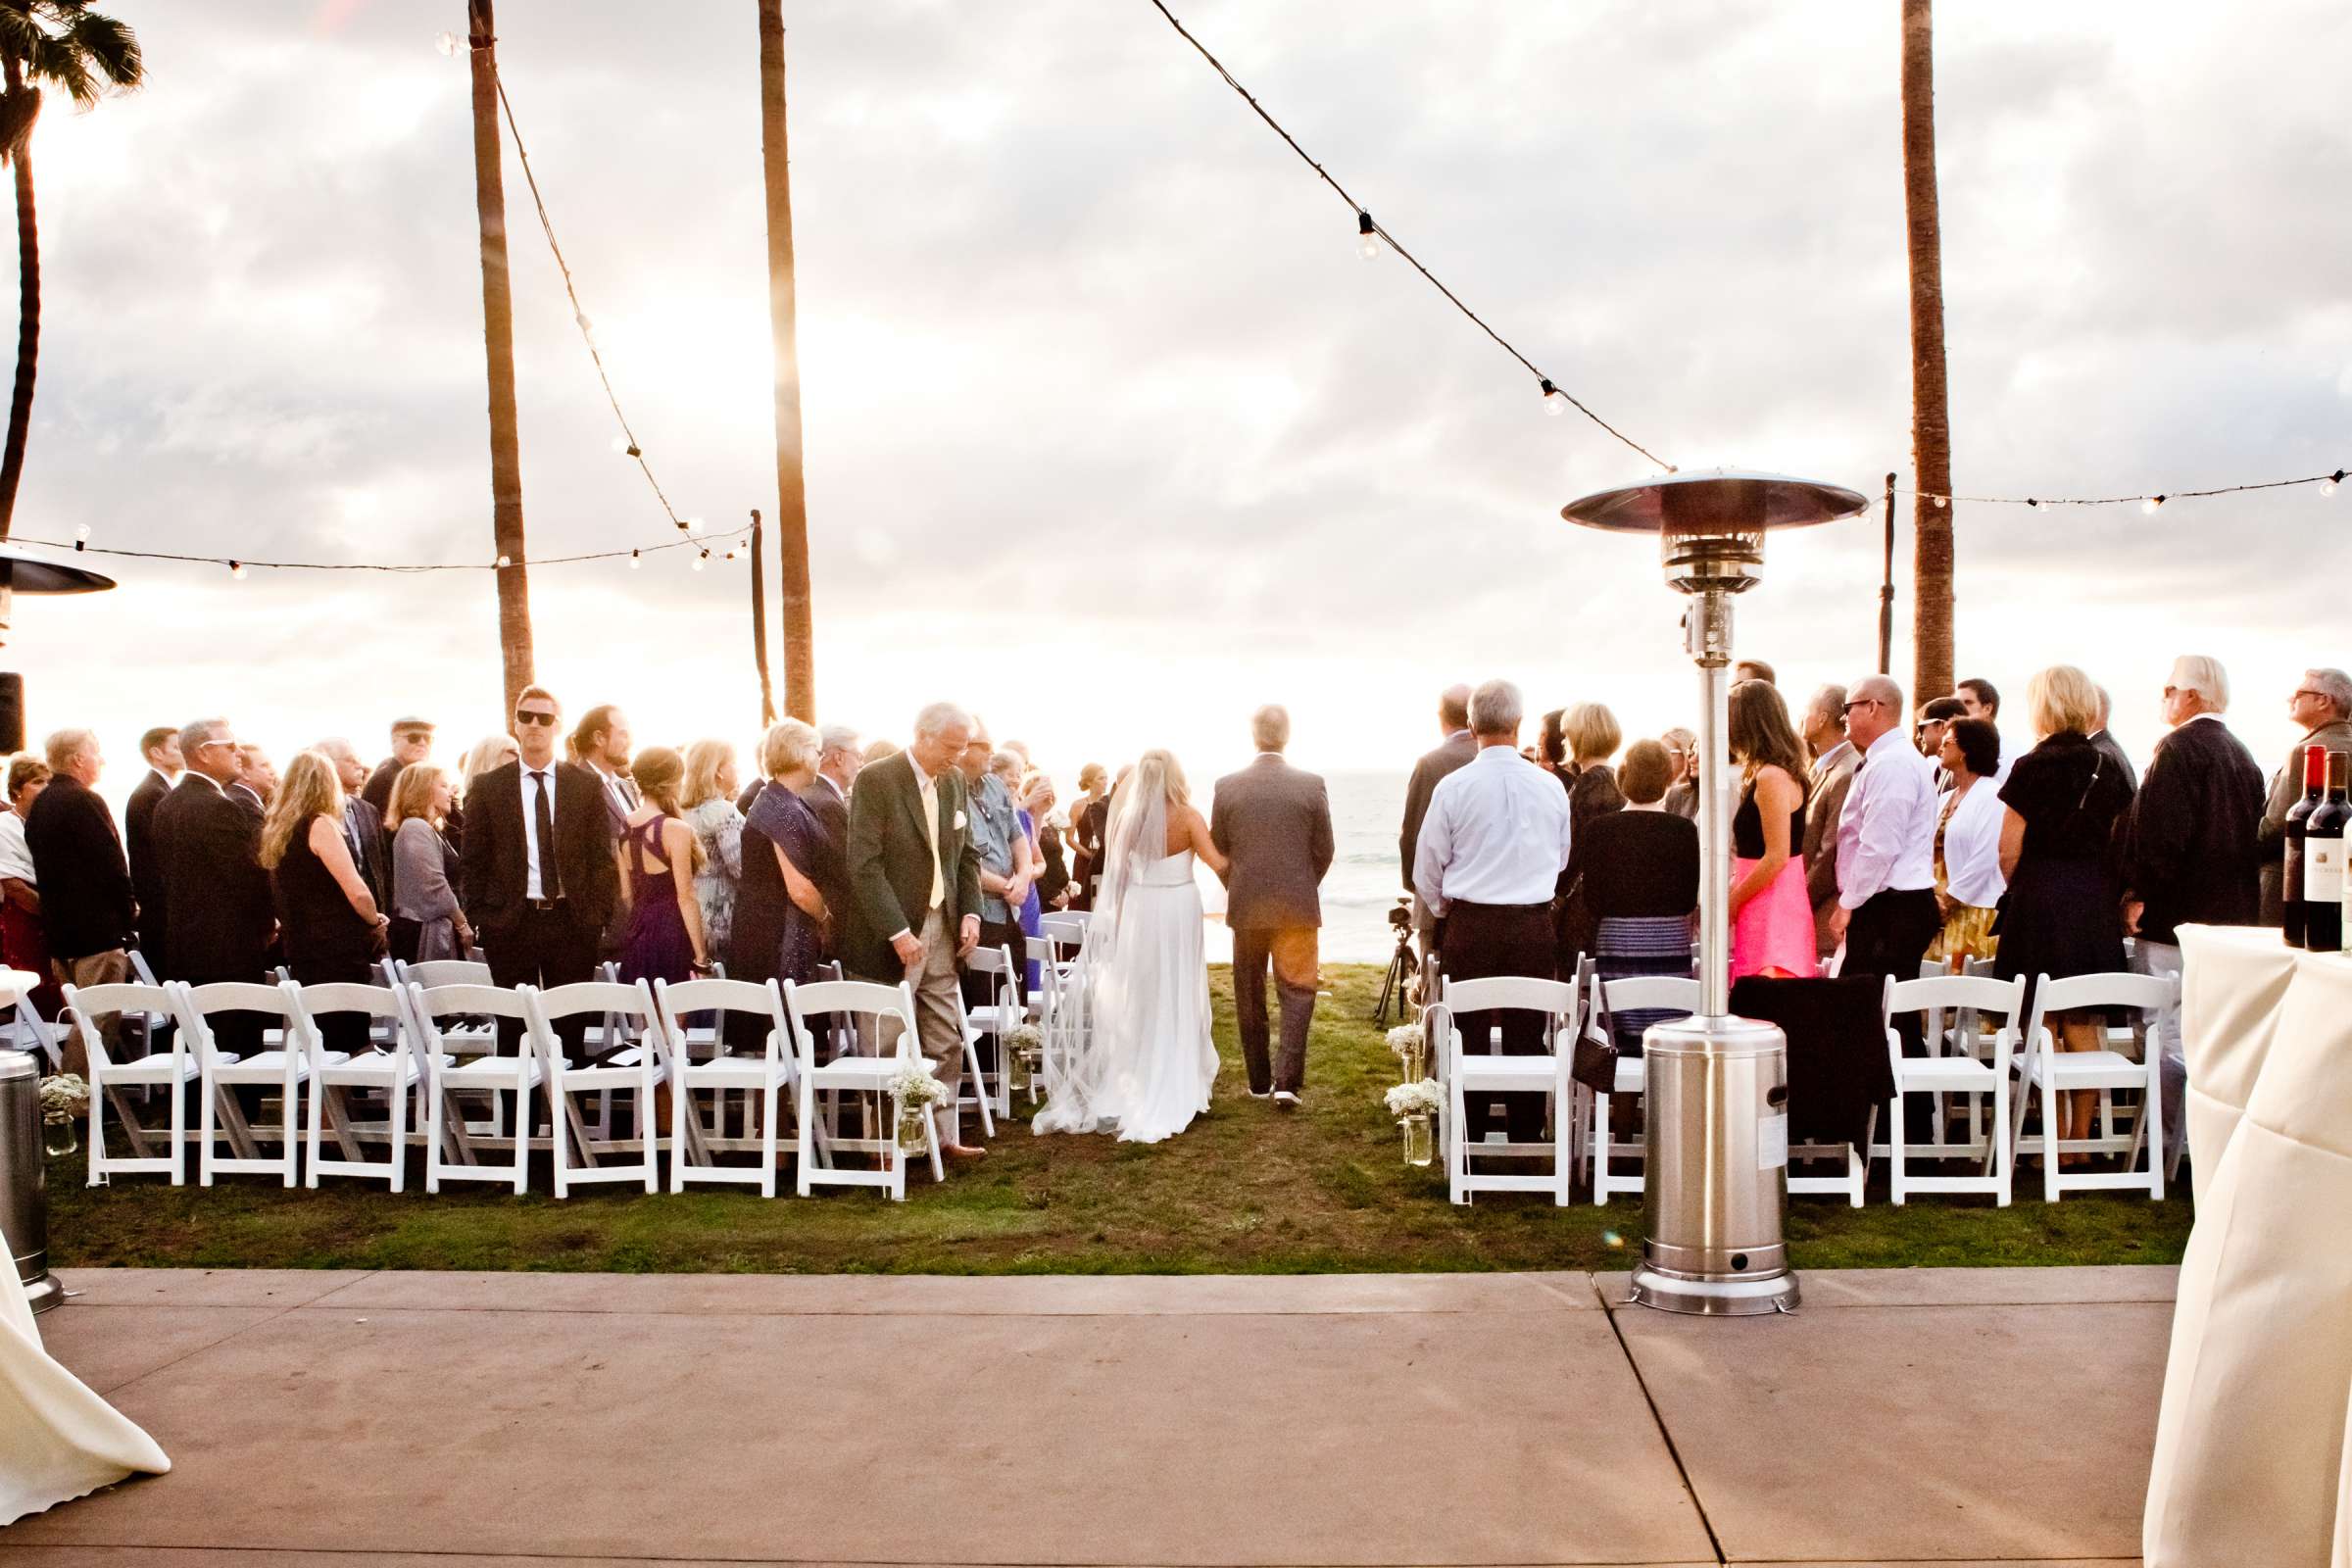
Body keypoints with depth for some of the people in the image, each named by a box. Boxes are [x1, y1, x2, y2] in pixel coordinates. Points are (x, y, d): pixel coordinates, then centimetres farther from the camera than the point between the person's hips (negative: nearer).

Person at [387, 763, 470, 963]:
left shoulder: (428, 829, 21)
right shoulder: (415, 828, -10)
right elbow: (435, 886, -16)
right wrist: (462, 924, -9)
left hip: (437, 931, 9)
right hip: (424, 933, -9)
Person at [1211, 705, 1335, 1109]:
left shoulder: (1228, 786, -6)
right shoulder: (1312, 786, -8)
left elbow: (1217, 849, 3)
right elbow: (1324, 851, -2)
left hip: (1245, 908, 1)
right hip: (1297, 907, -1)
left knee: (1250, 996, 13)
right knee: (1297, 992, 7)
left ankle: (1259, 1081, 20)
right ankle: (1286, 1080, -6)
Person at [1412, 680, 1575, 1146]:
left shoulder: (1453, 787, -7)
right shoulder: (1551, 787, 0)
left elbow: (1427, 871, 1)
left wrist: (1444, 909, 20)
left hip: (1469, 924, -2)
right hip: (1534, 924, 2)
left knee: (1469, 1037, 6)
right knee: (1527, 1036, 8)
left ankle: (1469, 1141, 11)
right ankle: (1527, 1139, 13)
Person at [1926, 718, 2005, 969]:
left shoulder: (1990, 795, -7)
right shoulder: (1945, 799, 17)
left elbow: (1985, 858, -15)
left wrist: (1950, 898, -11)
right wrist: (1932, 897, -1)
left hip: (1974, 910, -7)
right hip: (1941, 910, 7)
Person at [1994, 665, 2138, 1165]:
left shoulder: (2031, 768, -9)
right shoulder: (2108, 768, 4)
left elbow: (2008, 851, -9)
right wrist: (2111, 896, 17)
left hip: (2041, 903, -5)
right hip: (2097, 904, 5)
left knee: (2045, 1029, 1)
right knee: (2086, 1026, 9)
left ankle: (2057, 1144, 4)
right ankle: (2082, 1140, 14)